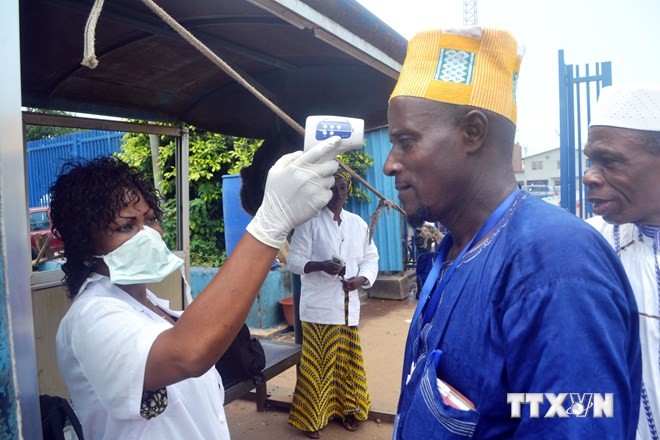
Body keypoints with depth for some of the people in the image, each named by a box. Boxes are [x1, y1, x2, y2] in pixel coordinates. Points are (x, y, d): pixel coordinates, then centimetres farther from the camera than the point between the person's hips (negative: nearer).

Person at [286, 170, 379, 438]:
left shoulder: (358, 223, 10)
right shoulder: (310, 221, -5)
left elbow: (371, 258, 11)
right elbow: (294, 260, -9)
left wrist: (361, 278, -8)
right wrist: (321, 266, -26)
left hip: (348, 305, 5)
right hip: (319, 305, -5)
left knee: (347, 362, 14)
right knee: (317, 364, 1)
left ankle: (344, 409, 32)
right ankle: (311, 418, 17)